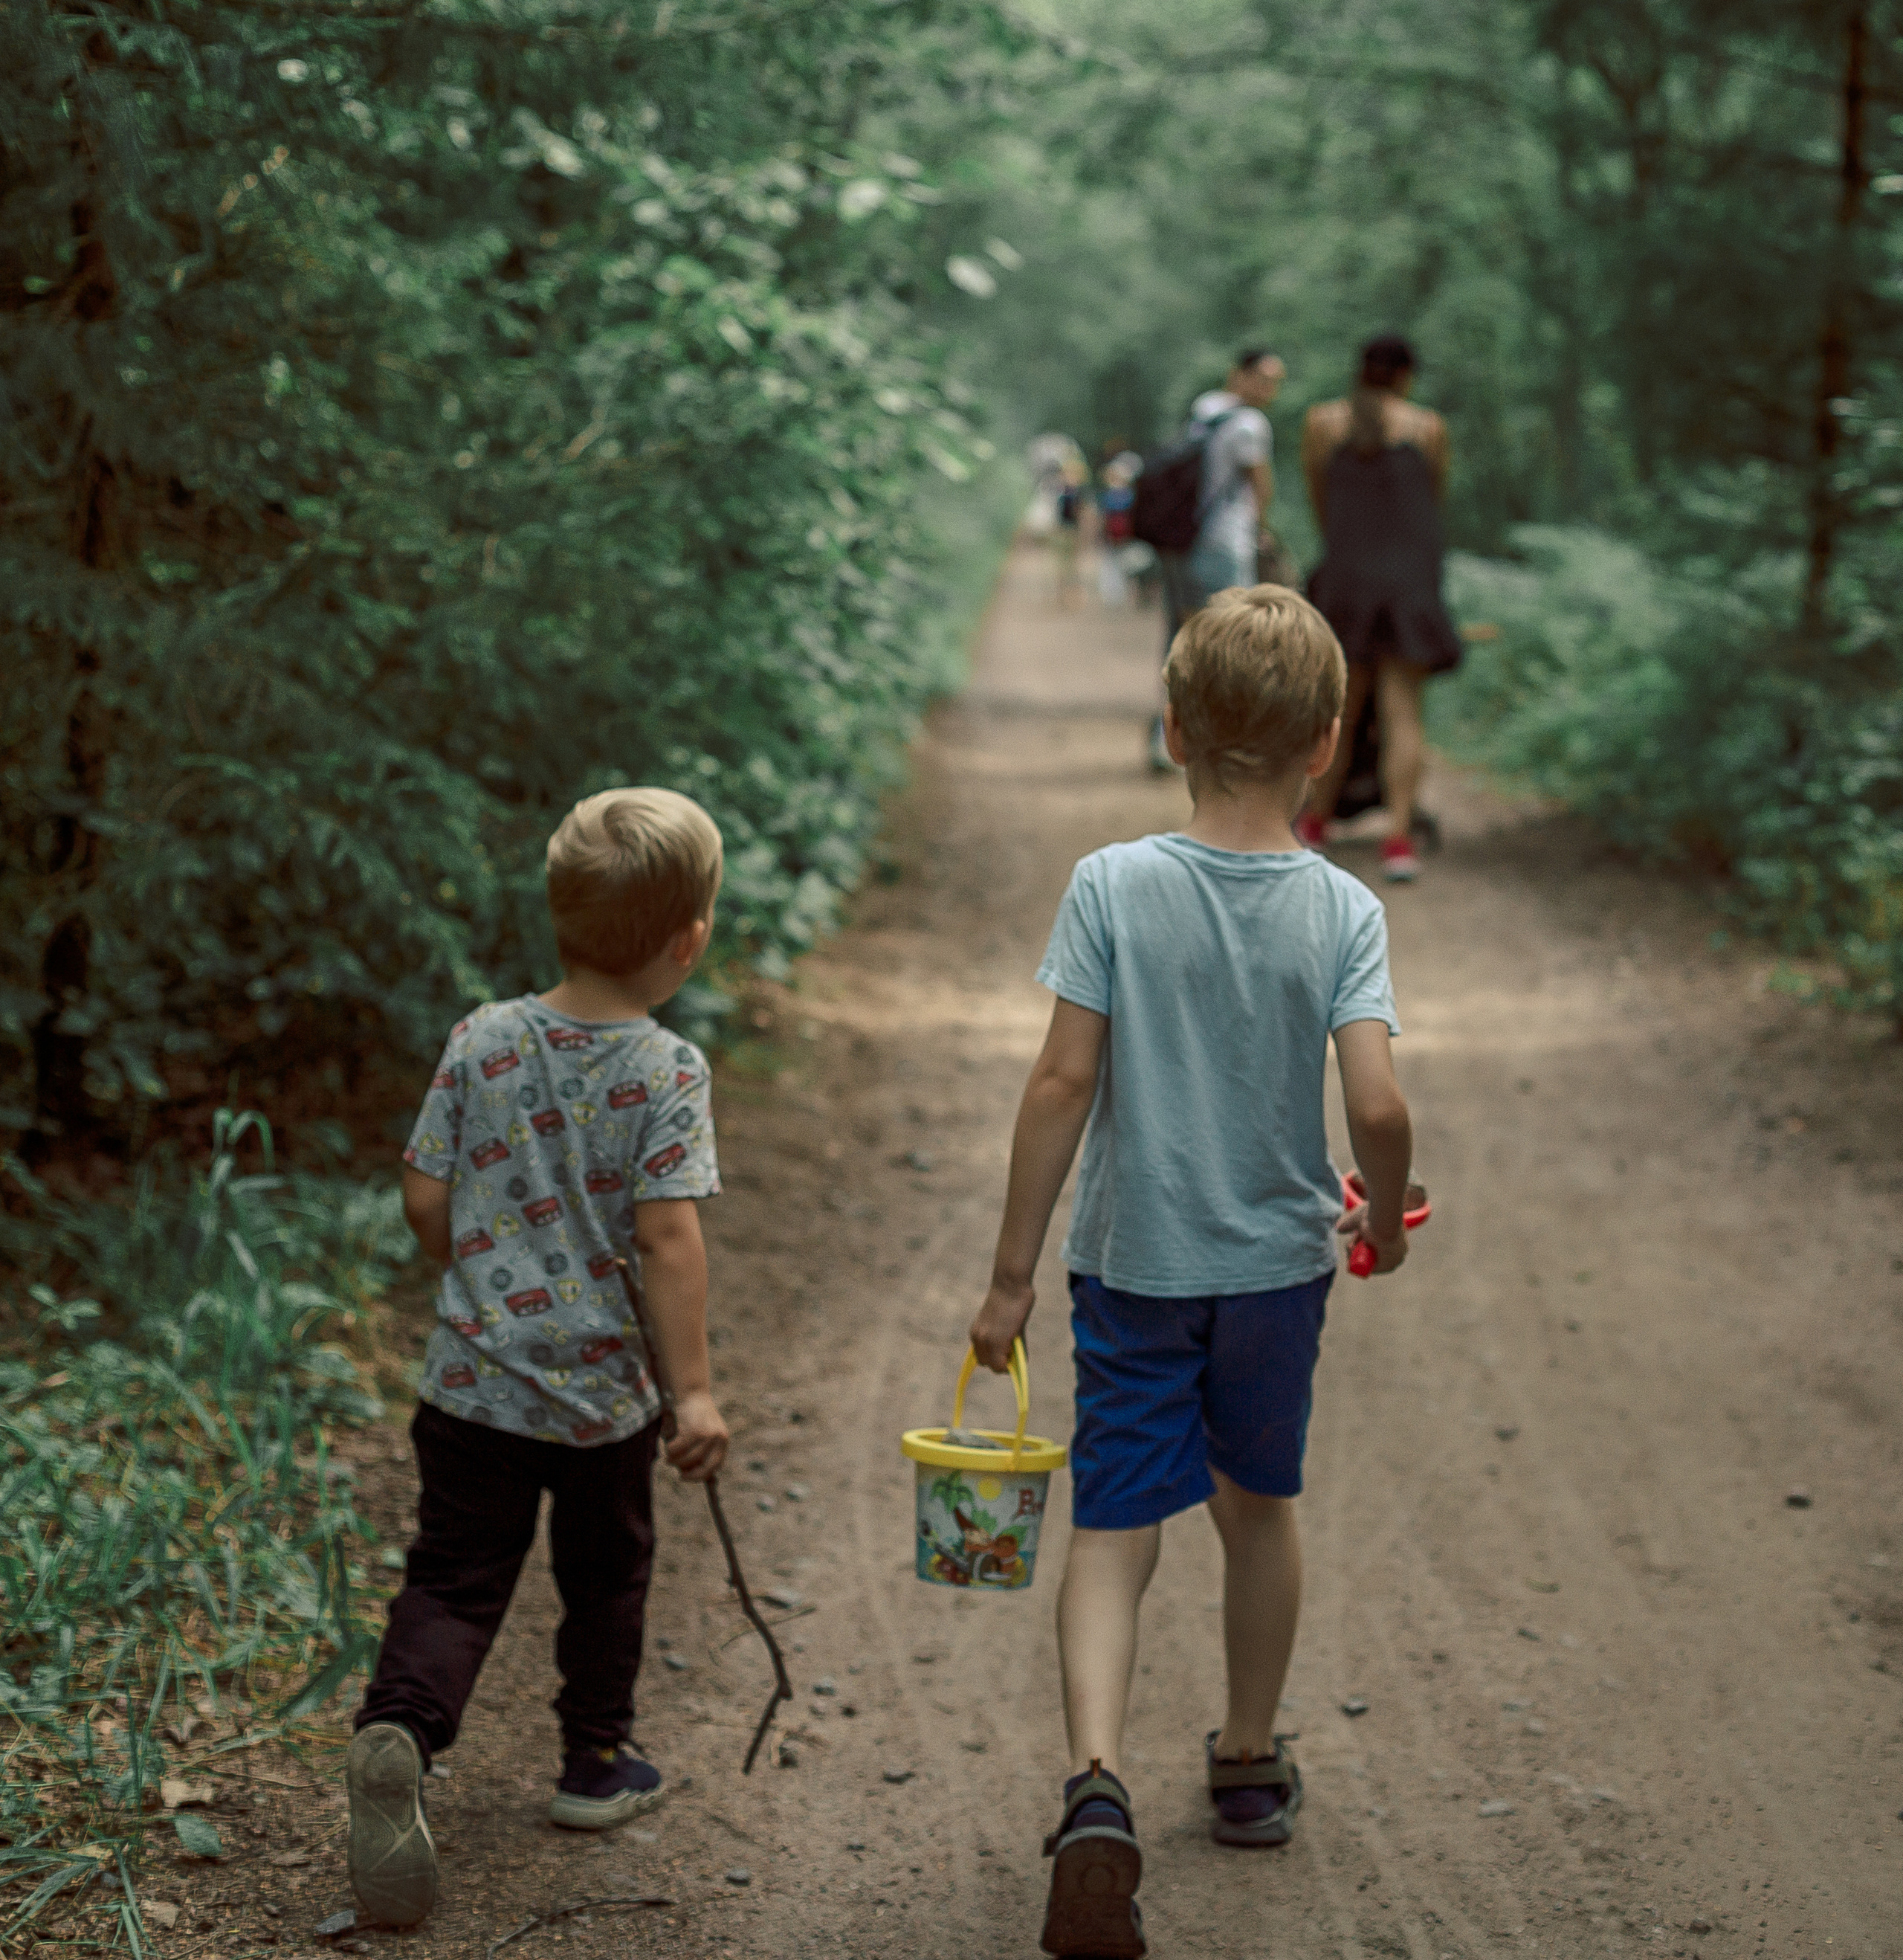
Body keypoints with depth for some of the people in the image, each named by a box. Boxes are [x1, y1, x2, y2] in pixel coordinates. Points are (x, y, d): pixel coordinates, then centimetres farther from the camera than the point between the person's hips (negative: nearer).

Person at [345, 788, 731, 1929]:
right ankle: (598, 1766, 33)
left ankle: (400, 1729, -20)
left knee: (456, 1579, 5)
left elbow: (427, 1202, 1)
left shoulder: (482, 1042, -3)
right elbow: (668, 1237, -19)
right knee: (606, 1575, 20)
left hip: (475, 1377, 2)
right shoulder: (668, 1072, -13)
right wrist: (696, 1390, -16)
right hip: (609, 1386, -2)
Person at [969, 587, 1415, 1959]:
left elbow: (1064, 1082, -13)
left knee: (1115, 1530, 4)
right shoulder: (1344, 910, -10)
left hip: (1133, 1265, -1)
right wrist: (1386, 1221, 3)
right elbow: (1377, 1104, -18)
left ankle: (1098, 1783, -19)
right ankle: (1250, 1765, 38)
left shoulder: (1113, 885, -12)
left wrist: (1012, 1270, -6)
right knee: (1261, 1508, 22)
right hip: (1277, 1261, 2)